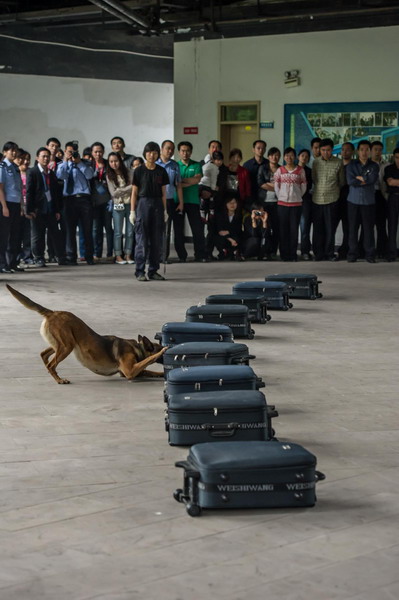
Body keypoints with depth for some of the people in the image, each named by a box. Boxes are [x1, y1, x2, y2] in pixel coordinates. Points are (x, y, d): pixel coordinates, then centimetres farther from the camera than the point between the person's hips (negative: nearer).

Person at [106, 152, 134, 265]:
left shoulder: (129, 172, 0)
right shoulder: (109, 176, -1)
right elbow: (113, 193, -8)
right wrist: (129, 188, -13)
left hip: (130, 204, 1)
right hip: (118, 205, -1)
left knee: (130, 232, 3)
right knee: (118, 232, 1)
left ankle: (128, 255, 10)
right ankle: (118, 256, 6)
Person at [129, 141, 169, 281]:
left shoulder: (161, 171, 8)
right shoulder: (139, 171, 0)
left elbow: (163, 192, 11)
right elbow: (134, 192, 1)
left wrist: (165, 210, 7)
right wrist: (132, 211, -3)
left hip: (157, 205, 3)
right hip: (143, 203, -3)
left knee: (156, 240, 4)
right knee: (142, 239, -4)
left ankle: (153, 271, 12)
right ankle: (140, 271, 0)